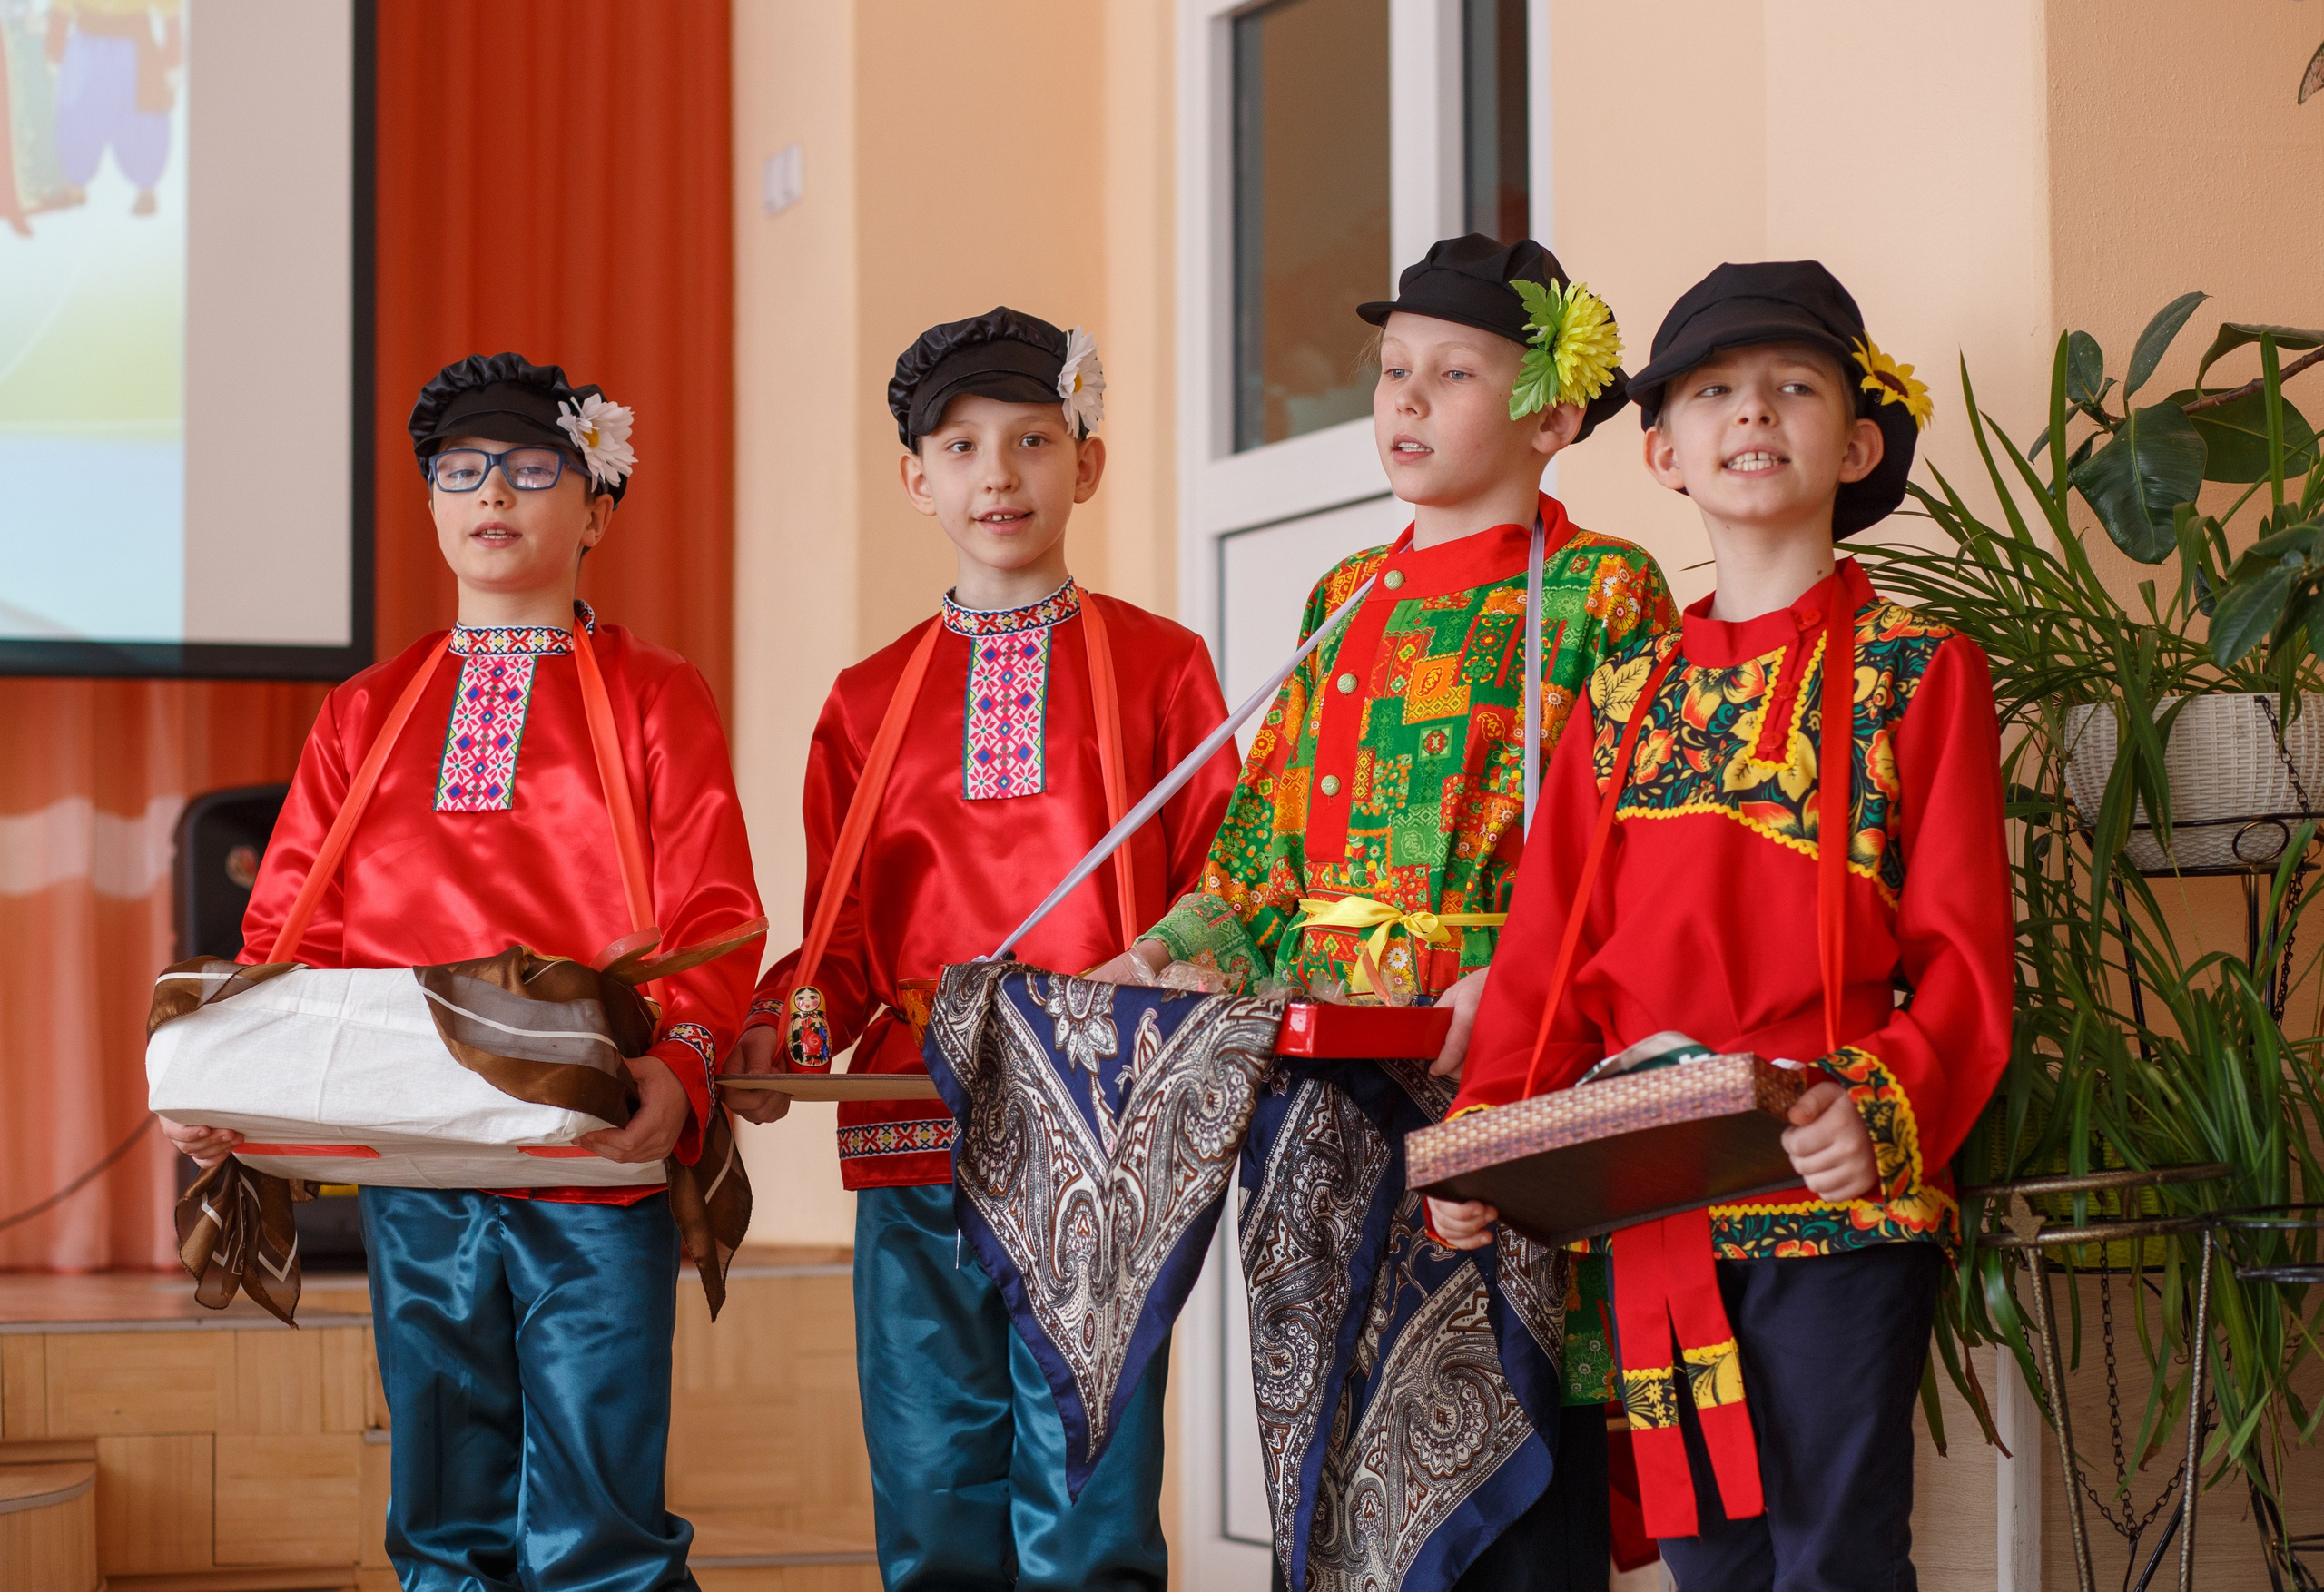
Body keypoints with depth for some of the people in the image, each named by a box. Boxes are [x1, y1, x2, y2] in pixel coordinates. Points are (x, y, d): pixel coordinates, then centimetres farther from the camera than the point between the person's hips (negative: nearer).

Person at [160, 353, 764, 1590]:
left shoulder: (653, 698, 5)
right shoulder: (365, 714, 16)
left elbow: (713, 918, -5)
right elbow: (291, 931, 12)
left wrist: (680, 1067, -24)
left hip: (599, 1162, -4)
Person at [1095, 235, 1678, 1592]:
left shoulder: (1599, 592, -1)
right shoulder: (1348, 600, 20)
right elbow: (1270, 845, 20)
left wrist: (1512, 984, -23)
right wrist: (1160, 962, 6)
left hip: (1504, 1080, -6)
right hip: (1325, 1084, 6)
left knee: (1492, 1452, -8)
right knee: (1332, 1452, 7)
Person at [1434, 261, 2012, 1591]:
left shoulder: (1919, 673, 2)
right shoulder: (1626, 699, 15)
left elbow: (1964, 955, -5)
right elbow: (1554, 957, 13)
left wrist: (1888, 1108, -22)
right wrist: (1485, 1135, -3)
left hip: (1842, 1197, -4)